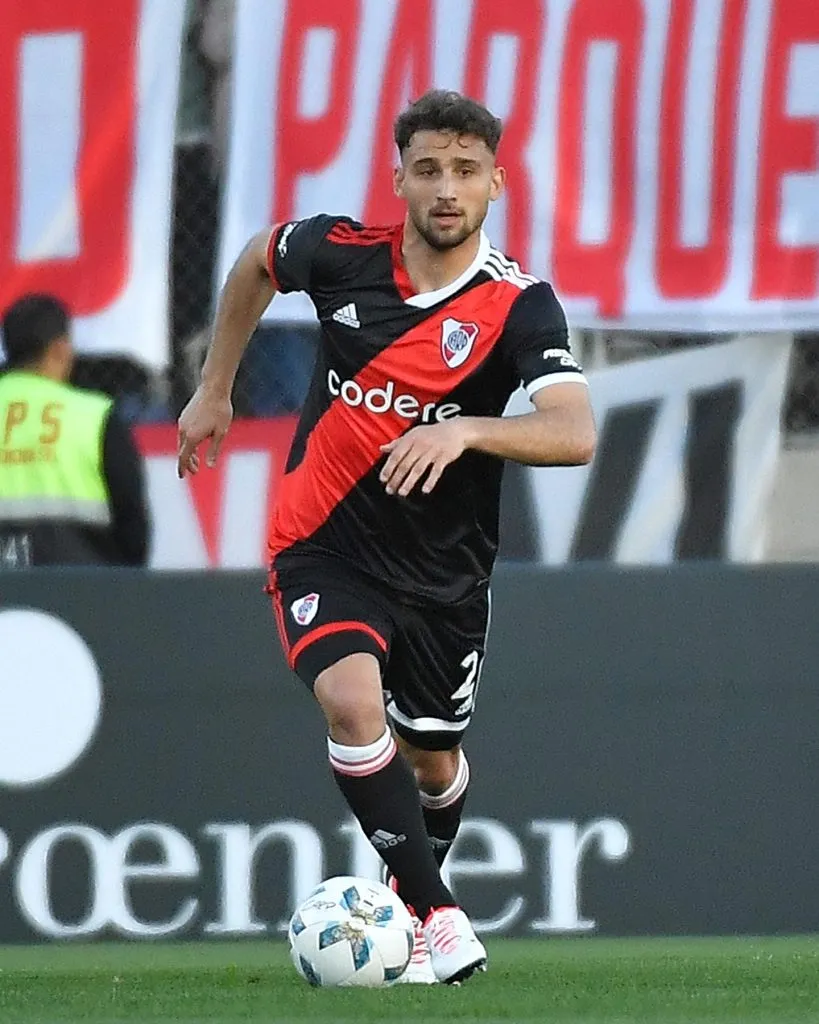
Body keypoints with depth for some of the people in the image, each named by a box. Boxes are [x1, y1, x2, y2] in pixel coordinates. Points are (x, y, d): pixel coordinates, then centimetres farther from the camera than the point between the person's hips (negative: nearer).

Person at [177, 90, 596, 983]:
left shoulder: (519, 305, -15)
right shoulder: (341, 254, -10)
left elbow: (573, 435, -29)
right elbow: (257, 262, 14)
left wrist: (464, 430, -43)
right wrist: (214, 389, 18)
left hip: (444, 566, 1)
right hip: (325, 545, -1)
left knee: (432, 760, 16)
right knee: (352, 701, -27)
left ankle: (410, 894, 48)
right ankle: (439, 920, -22)